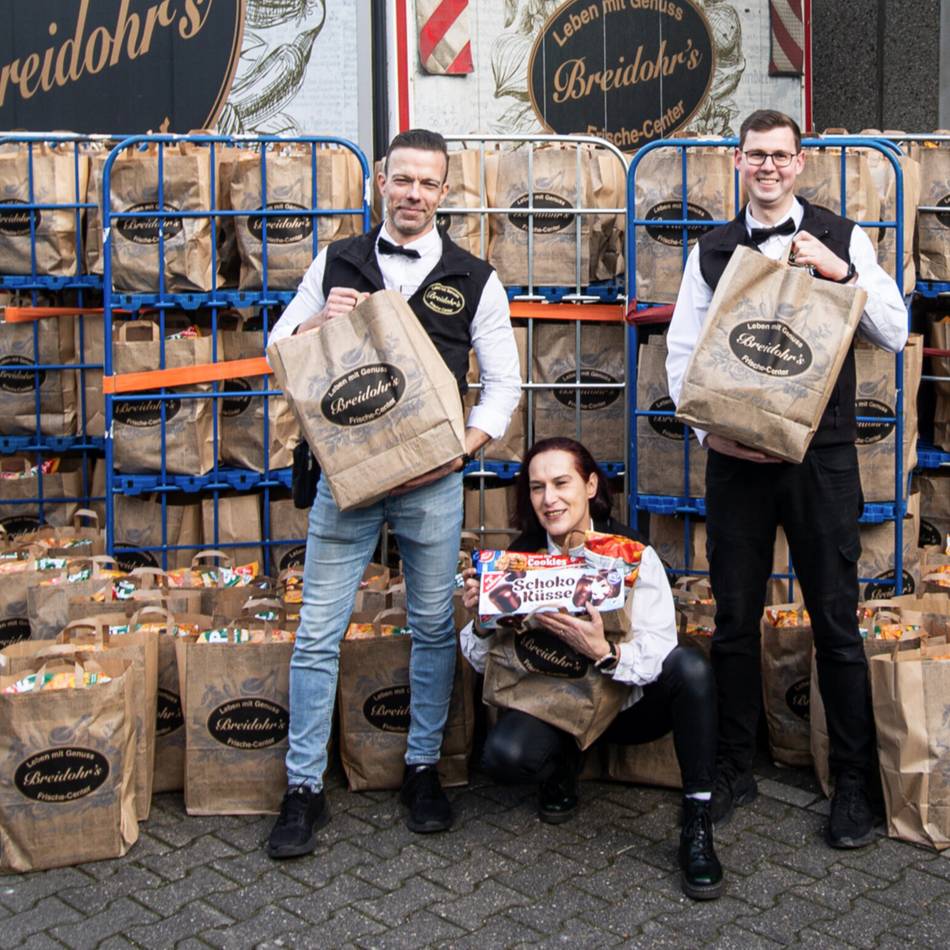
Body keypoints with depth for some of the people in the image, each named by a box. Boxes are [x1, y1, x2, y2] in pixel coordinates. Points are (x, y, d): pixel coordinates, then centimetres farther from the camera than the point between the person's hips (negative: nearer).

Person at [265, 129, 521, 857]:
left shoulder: (474, 279, 5)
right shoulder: (337, 264, 8)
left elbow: (504, 382, 5)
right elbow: (278, 349, 11)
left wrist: (461, 450, -9)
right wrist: (320, 321, -11)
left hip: (432, 479, 0)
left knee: (434, 627, 9)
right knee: (318, 633, 1)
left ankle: (423, 769, 27)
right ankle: (305, 789, 12)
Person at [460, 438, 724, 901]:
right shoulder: (520, 558, -9)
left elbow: (659, 650, -21)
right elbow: (485, 662, -7)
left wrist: (605, 652, -41)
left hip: (629, 701, -1)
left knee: (689, 666, -30)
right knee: (503, 755, -29)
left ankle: (697, 824, -18)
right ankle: (562, 764, 9)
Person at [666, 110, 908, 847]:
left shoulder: (842, 240, 5)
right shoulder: (711, 252, 9)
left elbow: (894, 334, -1)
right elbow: (682, 352, 7)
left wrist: (841, 272, -15)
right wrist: (709, 430, -7)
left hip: (822, 456, -2)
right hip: (736, 456, 2)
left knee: (836, 620, 3)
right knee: (735, 620, 9)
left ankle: (853, 784, 17)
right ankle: (734, 770, 24)